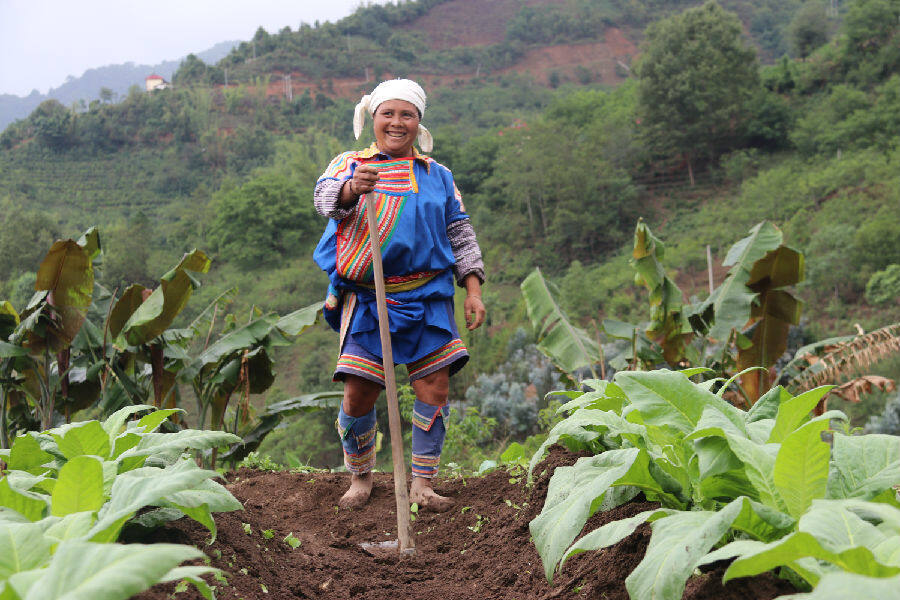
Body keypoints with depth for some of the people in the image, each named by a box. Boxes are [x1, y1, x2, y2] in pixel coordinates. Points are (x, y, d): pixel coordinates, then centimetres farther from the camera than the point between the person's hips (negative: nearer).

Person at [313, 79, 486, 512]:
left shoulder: (437, 175, 17)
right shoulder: (350, 163, 8)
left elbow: (459, 233, 17)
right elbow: (325, 196, -14)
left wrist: (473, 289, 6)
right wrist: (351, 189, -37)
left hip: (426, 297, 2)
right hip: (365, 298, -2)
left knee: (434, 389, -4)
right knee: (358, 394, -5)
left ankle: (422, 485, 7)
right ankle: (360, 478, 17)